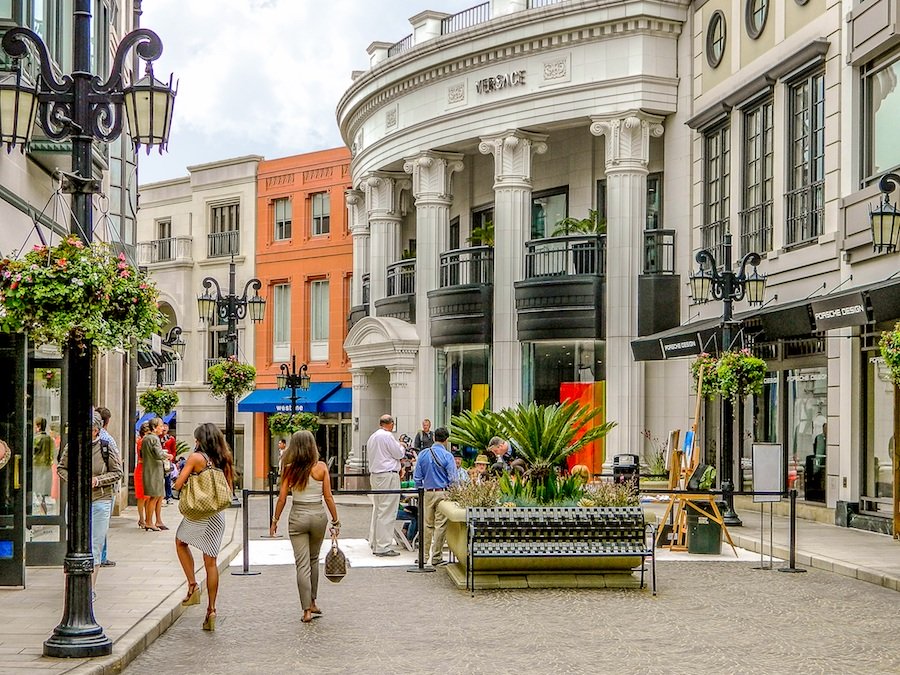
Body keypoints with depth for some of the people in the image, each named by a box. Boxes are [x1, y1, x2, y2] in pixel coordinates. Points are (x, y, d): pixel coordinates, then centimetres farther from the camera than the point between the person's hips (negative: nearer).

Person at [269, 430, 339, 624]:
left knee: (302, 564, 2)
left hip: (297, 517, -1)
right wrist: (335, 522, 3)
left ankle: (307, 610, -1)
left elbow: (282, 498, -4)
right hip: (318, 515, 1)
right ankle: (312, 603, 26)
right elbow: (328, 497, -4)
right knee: (314, 559, 20)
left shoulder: (290, 469, -5)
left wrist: (275, 521, 7)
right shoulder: (321, 467, -5)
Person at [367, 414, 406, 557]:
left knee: (377, 509, 14)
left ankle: (374, 543, 17)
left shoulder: (372, 437, 16)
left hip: (374, 474, 10)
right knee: (387, 512, -8)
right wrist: (402, 447, 12)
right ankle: (383, 547, -10)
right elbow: (399, 454, -9)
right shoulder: (387, 436, -13)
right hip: (388, 475, -10)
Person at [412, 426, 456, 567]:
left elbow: (417, 477, 8)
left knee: (427, 525, 12)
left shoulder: (423, 454, 4)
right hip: (442, 493, -4)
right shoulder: (447, 456, -9)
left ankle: (424, 556, 15)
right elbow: (452, 478, -9)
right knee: (440, 525, 1)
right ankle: (436, 557, 3)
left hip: (427, 493, 4)